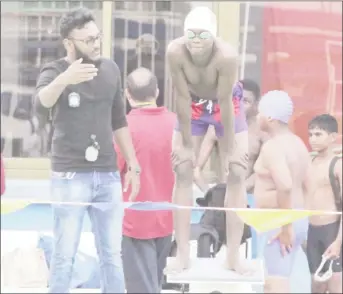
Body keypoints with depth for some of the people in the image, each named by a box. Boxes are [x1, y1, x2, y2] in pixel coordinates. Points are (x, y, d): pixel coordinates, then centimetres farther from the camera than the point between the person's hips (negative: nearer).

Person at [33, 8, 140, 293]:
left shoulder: (111, 69, 8)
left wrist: (133, 164, 16)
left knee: (112, 254, 10)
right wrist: (64, 80, -48)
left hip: (107, 175, 4)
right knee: (65, 255, -2)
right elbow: (41, 105, -29)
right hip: (70, 176, -4)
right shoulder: (54, 71, -6)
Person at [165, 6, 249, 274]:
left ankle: (234, 255, 1)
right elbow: (183, 98, -22)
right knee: (183, 174, -2)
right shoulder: (175, 52, -31)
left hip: (227, 104, -1)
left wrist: (229, 149, -18)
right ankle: (183, 255, 4)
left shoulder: (227, 56, -37)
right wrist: (187, 145, -15)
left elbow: (225, 103, -28)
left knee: (237, 174, -6)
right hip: (193, 105, 2)